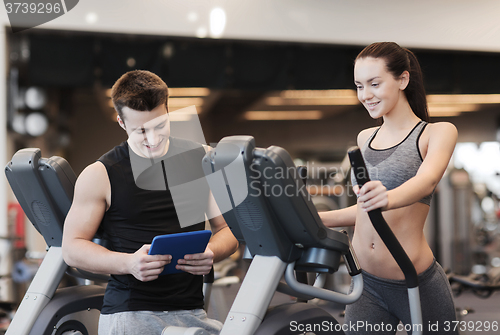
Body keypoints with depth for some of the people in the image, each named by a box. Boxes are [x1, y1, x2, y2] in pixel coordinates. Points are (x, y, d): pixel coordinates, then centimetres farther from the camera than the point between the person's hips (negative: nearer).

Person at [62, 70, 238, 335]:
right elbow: (72, 248, 1)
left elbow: (228, 229, 13)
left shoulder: (203, 161, 7)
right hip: (127, 313, -2)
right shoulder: (100, 175, 0)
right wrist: (129, 263, -15)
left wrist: (211, 253, -10)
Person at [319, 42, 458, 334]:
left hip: (417, 284, -4)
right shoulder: (365, 138, 14)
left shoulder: (438, 133, -3)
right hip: (367, 285, 5)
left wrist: (387, 198, -44)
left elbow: (427, 181, -24)